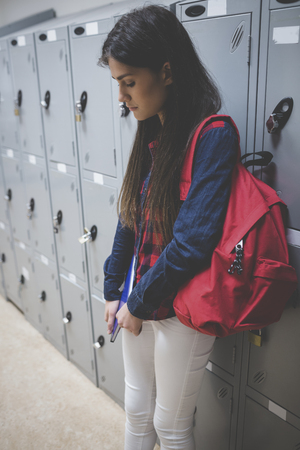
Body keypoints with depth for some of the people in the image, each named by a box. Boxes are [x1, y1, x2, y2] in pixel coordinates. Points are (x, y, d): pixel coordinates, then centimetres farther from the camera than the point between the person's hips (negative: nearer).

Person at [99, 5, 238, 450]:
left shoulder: (213, 137, -20)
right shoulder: (151, 134, 4)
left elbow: (193, 241, -25)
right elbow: (130, 218, 8)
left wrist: (139, 303, -14)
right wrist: (113, 291, 8)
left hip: (180, 311, -6)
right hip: (138, 303, 7)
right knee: (136, 411, 25)